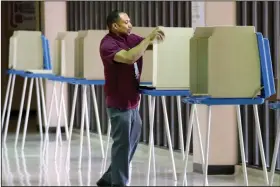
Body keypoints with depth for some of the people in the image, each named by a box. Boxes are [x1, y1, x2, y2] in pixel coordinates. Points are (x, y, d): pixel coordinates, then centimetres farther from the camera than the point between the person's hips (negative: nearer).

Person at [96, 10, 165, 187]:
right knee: (122, 144, -2)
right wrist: (149, 38, -28)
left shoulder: (131, 38, 6)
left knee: (131, 143, 16)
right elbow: (129, 57, -33)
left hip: (132, 101, 8)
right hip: (119, 103, -8)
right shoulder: (108, 44, -18)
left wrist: (156, 38, -14)